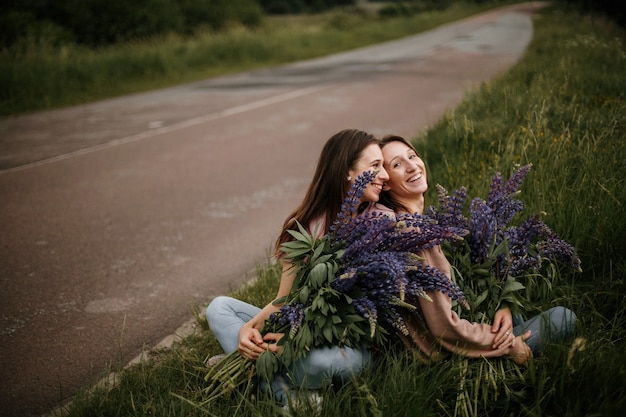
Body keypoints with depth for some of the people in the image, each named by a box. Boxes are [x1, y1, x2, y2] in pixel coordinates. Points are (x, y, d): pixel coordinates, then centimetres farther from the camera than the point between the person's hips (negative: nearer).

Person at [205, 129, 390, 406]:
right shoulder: (304, 225, 1)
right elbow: (284, 300, 3)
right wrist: (251, 326, -20)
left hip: (353, 345, -4)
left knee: (318, 359, -38)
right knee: (219, 307, -7)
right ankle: (286, 395, -23)